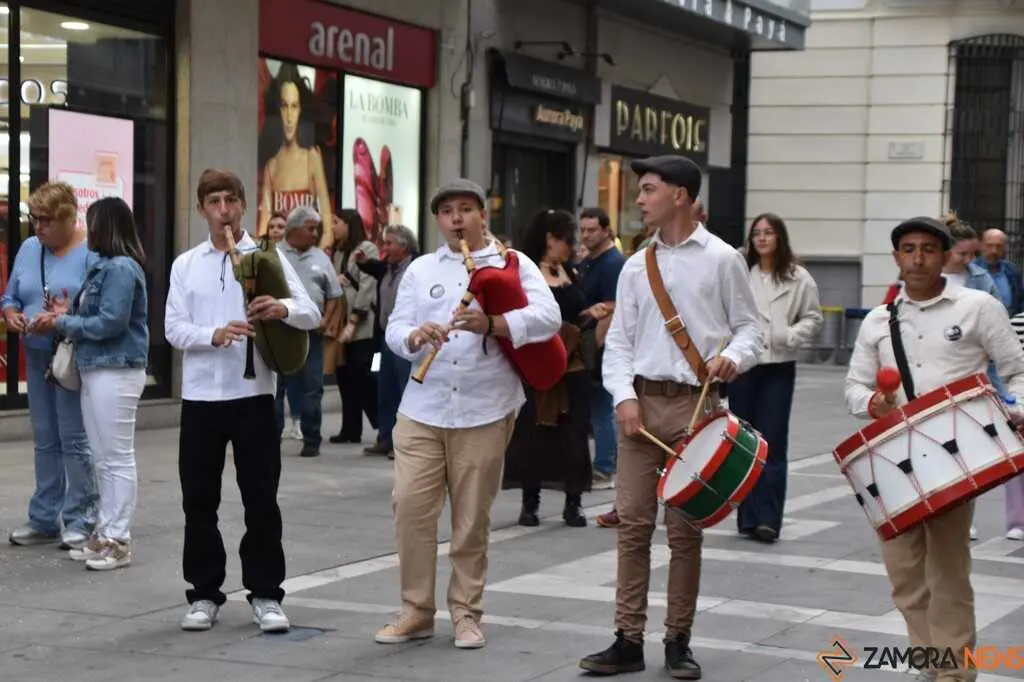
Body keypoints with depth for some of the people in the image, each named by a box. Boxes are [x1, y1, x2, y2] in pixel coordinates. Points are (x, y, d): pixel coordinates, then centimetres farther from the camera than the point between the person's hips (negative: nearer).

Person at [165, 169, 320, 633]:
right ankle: (205, 594, 17)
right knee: (199, 500, 7)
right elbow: (173, 328, -1)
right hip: (200, 395, 2)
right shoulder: (185, 265, 7)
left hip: (253, 393, -2)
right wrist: (214, 335, -19)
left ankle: (265, 594, 11)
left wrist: (283, 309, -25)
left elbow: (312, 315, -3)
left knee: (261, 499, 2)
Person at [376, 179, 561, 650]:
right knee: (410, 506, -3)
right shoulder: (420, 270, 12)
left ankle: (466, 612, 17)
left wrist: (491, 324, -26)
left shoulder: (513, 263, 2)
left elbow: (548, 318, -12)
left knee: (472, 517, 4)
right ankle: (416, 611, 9)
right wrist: (414, 337, -17)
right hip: (422, 408, 3)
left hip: (484, 412, -2)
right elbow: (394, 330, 7)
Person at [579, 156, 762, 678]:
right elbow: (619, 340, 8)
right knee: (632, 523, 0)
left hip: (695, 404, -3)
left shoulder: (721, 259, 1)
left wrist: (733, 356, -18)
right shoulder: (636, 266, 10)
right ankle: (628, 640, 6)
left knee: (685, 529, 3)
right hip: (641, 400, 3)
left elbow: (749, 326, 3)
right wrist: (624, 395, -6)